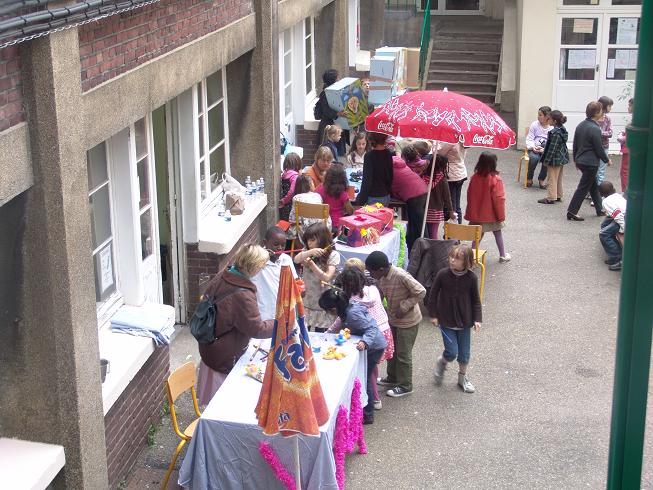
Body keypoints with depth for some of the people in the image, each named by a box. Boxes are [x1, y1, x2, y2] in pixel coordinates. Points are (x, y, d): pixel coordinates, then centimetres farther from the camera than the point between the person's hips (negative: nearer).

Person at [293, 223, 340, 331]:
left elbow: (327, 278, -13)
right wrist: (310, 252, -37)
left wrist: (311, 263, -19)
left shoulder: (333, 255, -7)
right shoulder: (307, 252, 3)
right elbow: (296, 259, -19)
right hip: (306, 303, 3)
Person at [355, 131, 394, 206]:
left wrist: (360, 200, -8)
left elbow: (366, 180, -15)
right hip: (386, 197, 7)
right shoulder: (388, 154, 2)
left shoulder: (369, 156, -15)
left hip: (373, 198, -7)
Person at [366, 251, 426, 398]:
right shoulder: (381, 277, -8)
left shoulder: (401, 276, -31)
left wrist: (404, 307, -25)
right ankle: (393, 378, 43)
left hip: (408, 321, -8)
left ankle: (405, 386, 22)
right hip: (392, 319, 8)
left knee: (403, 354, 6)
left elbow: (421, 292, -26)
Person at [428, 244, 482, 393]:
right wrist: (433, 315, -3)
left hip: (464, 321, 2)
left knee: (464, 353, 11)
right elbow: (433, 295, -3)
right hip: (446, 321, -2)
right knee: (452, 352, -7)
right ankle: (442, 362, 28)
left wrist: (477, 319, -5)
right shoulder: (443, 274, -14)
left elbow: (475, 300, 0)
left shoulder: (471, 278, -11)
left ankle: (462, 377, 36)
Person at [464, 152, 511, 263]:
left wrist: (470, 214, 14)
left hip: (477, 215, 3)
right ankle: (503, 255, 27)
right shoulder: (495, 179, -20)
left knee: (479, 234, 17)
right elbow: (499, 199, -17)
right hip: (491, 215, -3)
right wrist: (501, 217, -7)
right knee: (497, 233, 16)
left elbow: (470, 196, 2)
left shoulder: (475, 177, -7)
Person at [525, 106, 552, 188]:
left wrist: (544, 149, -22)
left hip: (546, 149, 0)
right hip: (534, 148, 1)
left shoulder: (552, 127, -2)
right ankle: (529, 178, -6)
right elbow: (529, 139, 3)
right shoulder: (534, 125, 3)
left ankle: (541, 179, -7)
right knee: (534, 158, -33)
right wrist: (533, 147, -17)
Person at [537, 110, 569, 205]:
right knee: (559, 178, 19)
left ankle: (551, 198, 8)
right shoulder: (563, 130, 3)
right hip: (562, 158, 9)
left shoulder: (555, 133, -25)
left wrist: (546, 160, -16)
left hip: (555, 158, -9)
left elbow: (552, 148, -23)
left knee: (552, 179, 1)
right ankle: (558, 195, 29)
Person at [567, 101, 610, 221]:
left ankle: (600, 210, 30)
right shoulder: (595, 129, -20)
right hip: (591, 163, -9)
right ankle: (572, 212, 1)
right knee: (583, 188, -1)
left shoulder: (580, 125, 5)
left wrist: (576, 159, 23)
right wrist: (607, 160, 1)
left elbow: (575, 145, 12)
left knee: (593, 185, 20)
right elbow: (599, 149, -15)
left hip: (580, 161, 9)